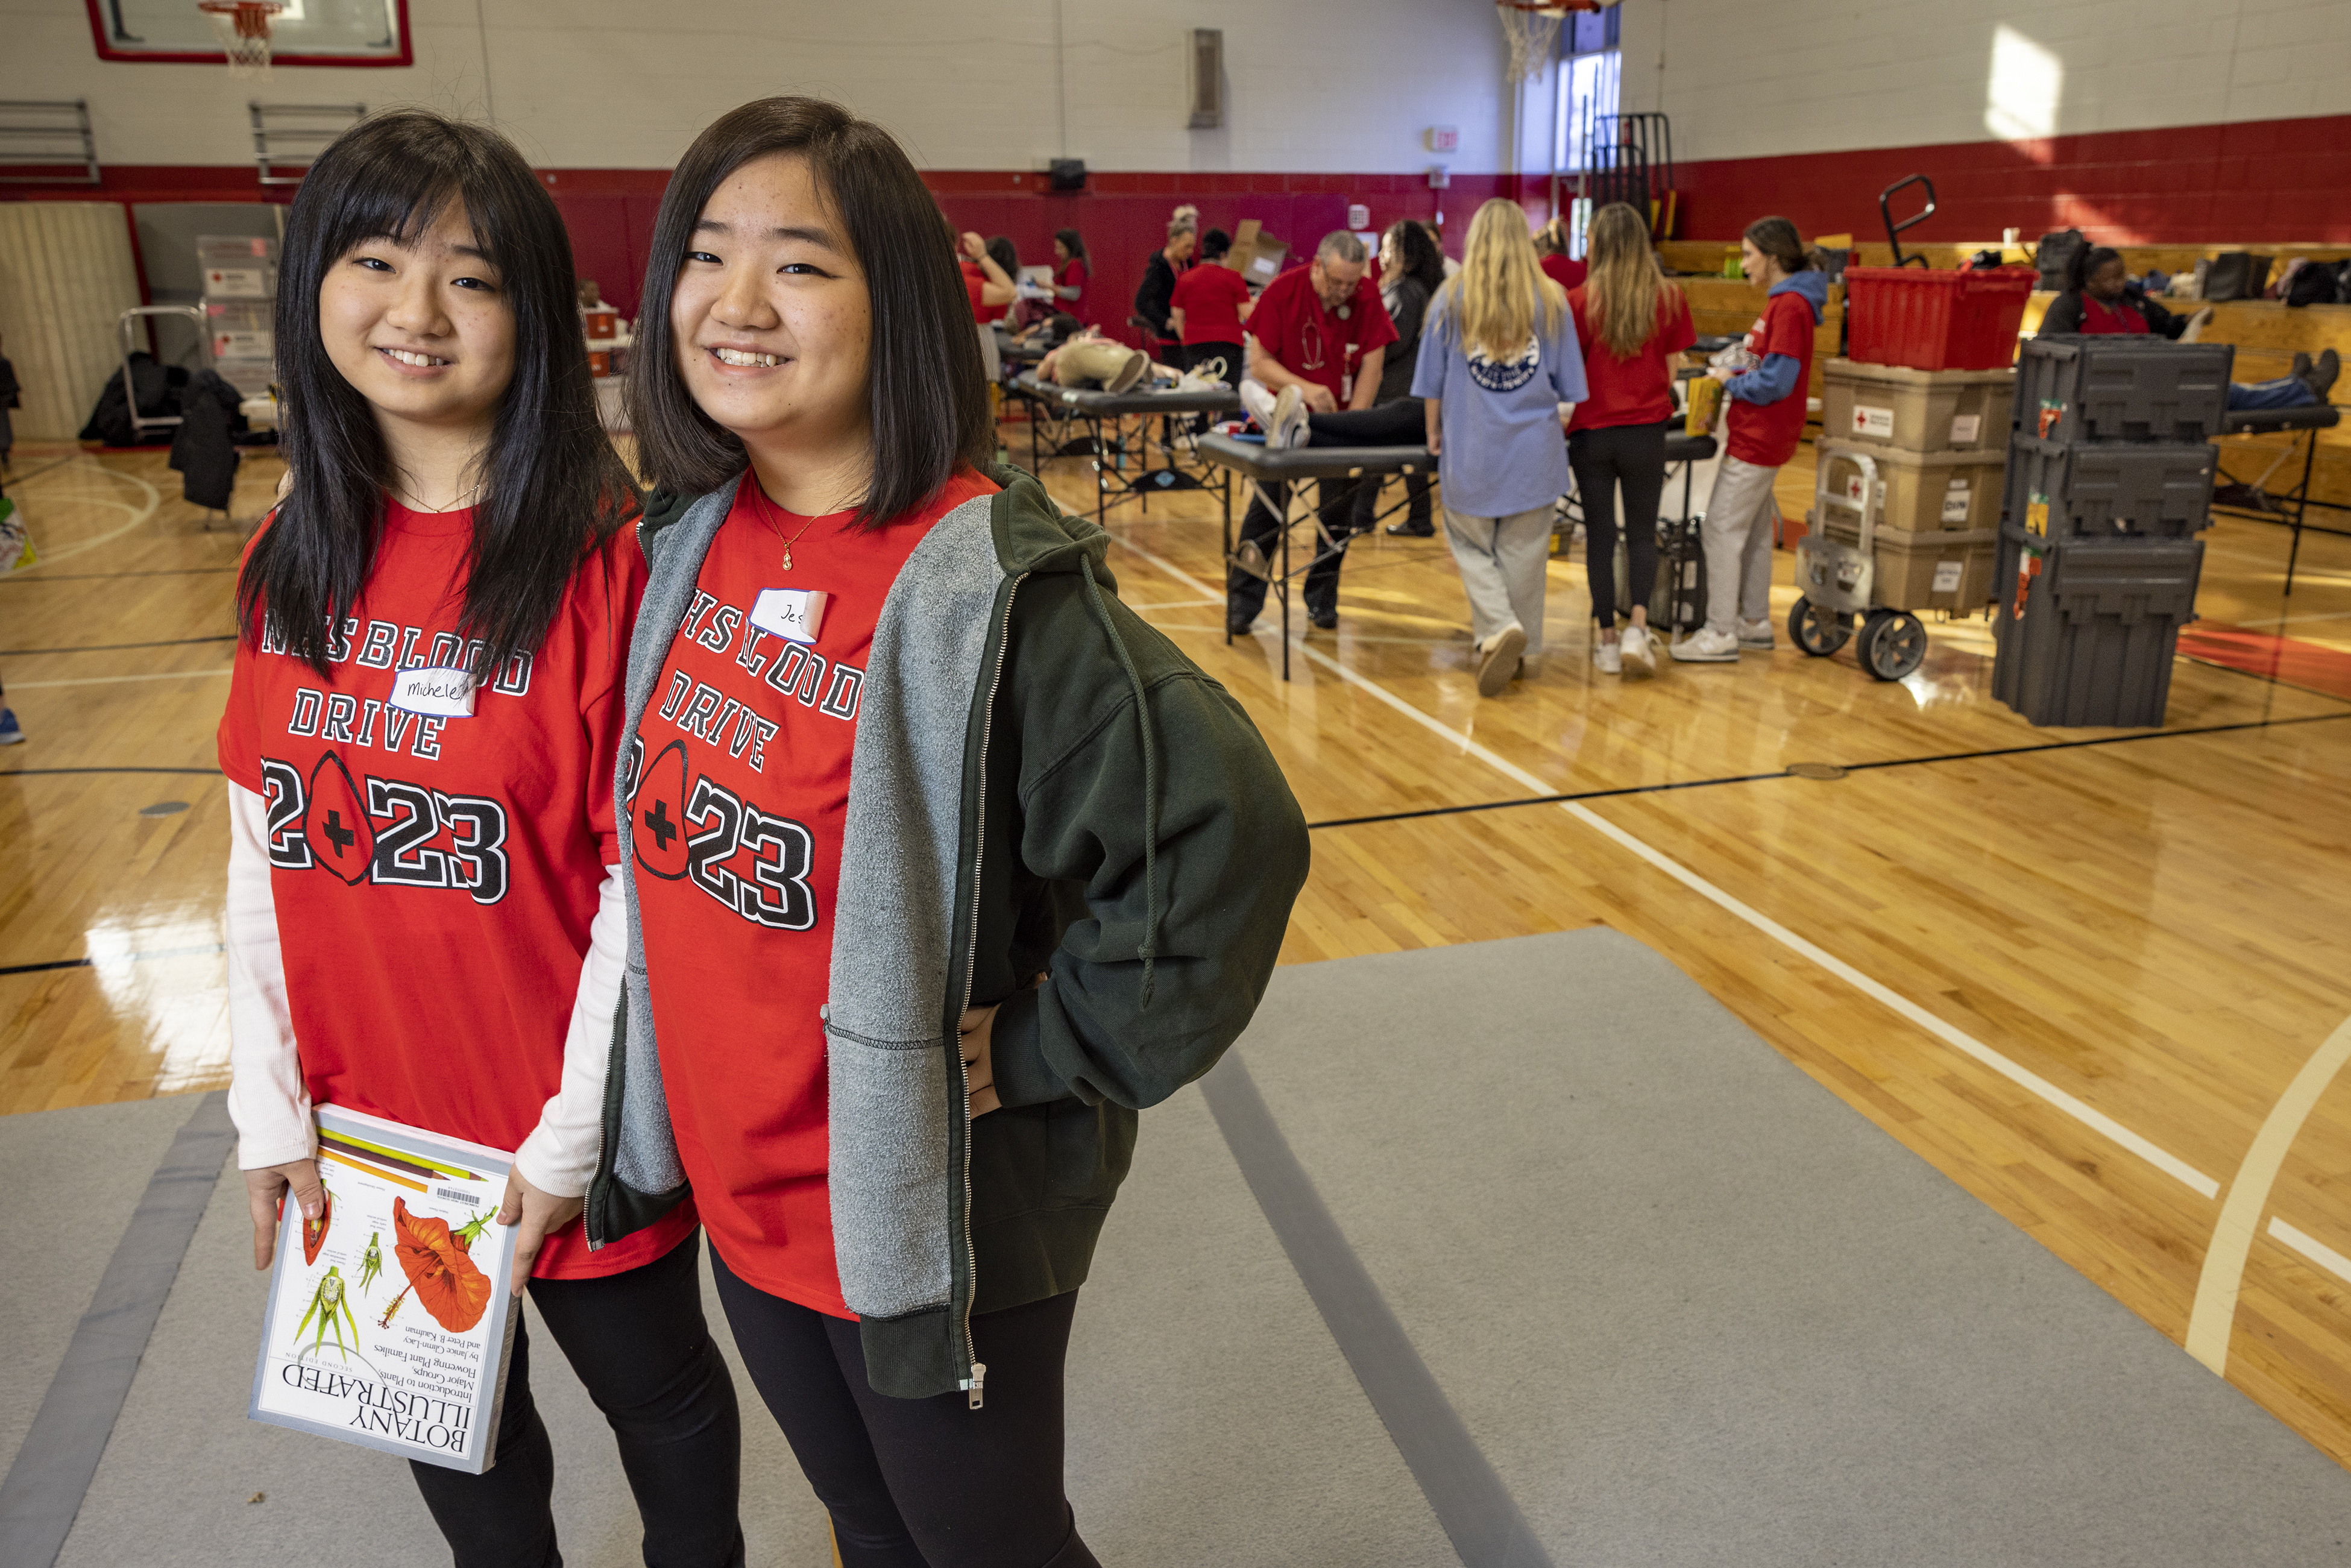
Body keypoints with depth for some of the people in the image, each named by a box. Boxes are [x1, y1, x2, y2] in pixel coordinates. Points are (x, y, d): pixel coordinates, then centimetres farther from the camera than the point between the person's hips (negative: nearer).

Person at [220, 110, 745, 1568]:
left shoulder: (604, 558, -17)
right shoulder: (295, 558, 0)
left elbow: (645, 875, -17)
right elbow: (263, 849, 2)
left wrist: (573, 1137, -15)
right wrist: (272, 1106, -1)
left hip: (562, 1130, -4)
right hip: (366, 1119, 5)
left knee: (655, 1393, 20)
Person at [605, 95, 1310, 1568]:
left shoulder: (991, 584, -25)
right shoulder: (689, 541, -3)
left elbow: (1228, 837, -28)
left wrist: (1042, 1050, -21)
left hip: (935, 1219, -6)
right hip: (735, 1187, 6)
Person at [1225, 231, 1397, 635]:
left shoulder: (1367, 297, -10)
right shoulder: (1283, 291, -14)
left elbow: (1371, 366, -10)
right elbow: (1259, 362, -14)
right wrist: (1304, 388, -29)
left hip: (1341, 416, 2)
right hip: (1283, 417, -1)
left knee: (1337, 510, 3)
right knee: (1268, 504, -6)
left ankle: (1322, 601, 17)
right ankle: (1242, 603, 2)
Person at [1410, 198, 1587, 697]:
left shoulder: (1452, 300, -3)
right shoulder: (1552, 302, 0)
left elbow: (1432, 385, 1)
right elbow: (1569, 386, 5)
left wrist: (1435, 433, 15)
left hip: (1471, 452, -1)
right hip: (1534, 451, 1)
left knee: (1471, 546, 12)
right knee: (1523, 552, 10)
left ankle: (1498, 628, -9)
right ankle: (1521, 651, 19)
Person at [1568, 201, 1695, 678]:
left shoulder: (1580, 301, -9)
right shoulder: (1669, 299, -3)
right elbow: (1670, 371, 6)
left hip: (1592, 430, -1)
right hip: (1645, 431, 1)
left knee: (1599, 534, 8)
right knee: (1642, 533, 11)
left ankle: (1608, 640, 11)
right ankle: (1637, 628, -6)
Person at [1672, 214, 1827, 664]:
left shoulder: (1790, 306, -18)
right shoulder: (1783, 301, 14)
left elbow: (1776, 382, -22)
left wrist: (1731, 381, -8)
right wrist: (1732, 376, 6)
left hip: (1759, 439, -10)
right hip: (1762, 436, 10)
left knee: (1722, 530, -8)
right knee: (1754, 530, 15)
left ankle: (1720, 634, -4)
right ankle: (1755, 622, 24)